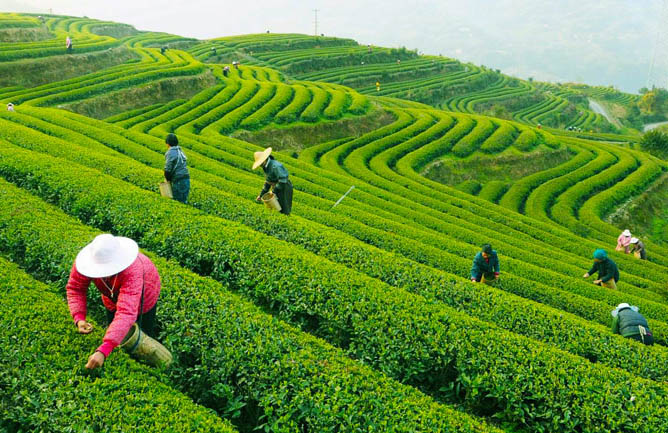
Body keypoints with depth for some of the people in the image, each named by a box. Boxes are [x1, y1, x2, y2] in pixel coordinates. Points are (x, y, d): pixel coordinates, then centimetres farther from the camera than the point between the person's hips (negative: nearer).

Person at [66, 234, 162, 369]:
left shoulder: (132, 271, -50)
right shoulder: (85, 261, -39)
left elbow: (126, 313, -57)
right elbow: (75, 288, -22)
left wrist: (103, 351, -66)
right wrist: (79, 318, -40)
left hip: (142, 296, -4)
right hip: (112, 299, 4)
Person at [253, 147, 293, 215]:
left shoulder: (275, 166, -25)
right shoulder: (266, 167, 6)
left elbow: (283, 180, -30)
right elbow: (268, 182, 16)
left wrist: (273, 191, -22)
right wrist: (261, 194, 13)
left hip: (284, 190, -9)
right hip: (278, 190, 9)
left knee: (284, 212, -4)